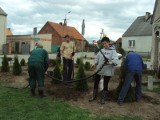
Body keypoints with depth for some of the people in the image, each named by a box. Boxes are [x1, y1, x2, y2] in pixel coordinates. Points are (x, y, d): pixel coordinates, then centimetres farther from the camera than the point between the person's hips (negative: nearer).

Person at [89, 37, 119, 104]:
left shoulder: (113, 51, -7)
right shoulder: (101, 50, 7)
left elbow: (116, 60, -20)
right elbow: (97, 58, 13)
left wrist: (110, 62, -39)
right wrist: (95, 63, -7)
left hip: (107, 71, -4)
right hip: (99, 70, 4)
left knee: (105, 85, 7)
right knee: (96, 83, 13)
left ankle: (103, 98, 24)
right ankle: (94, 96, 31)